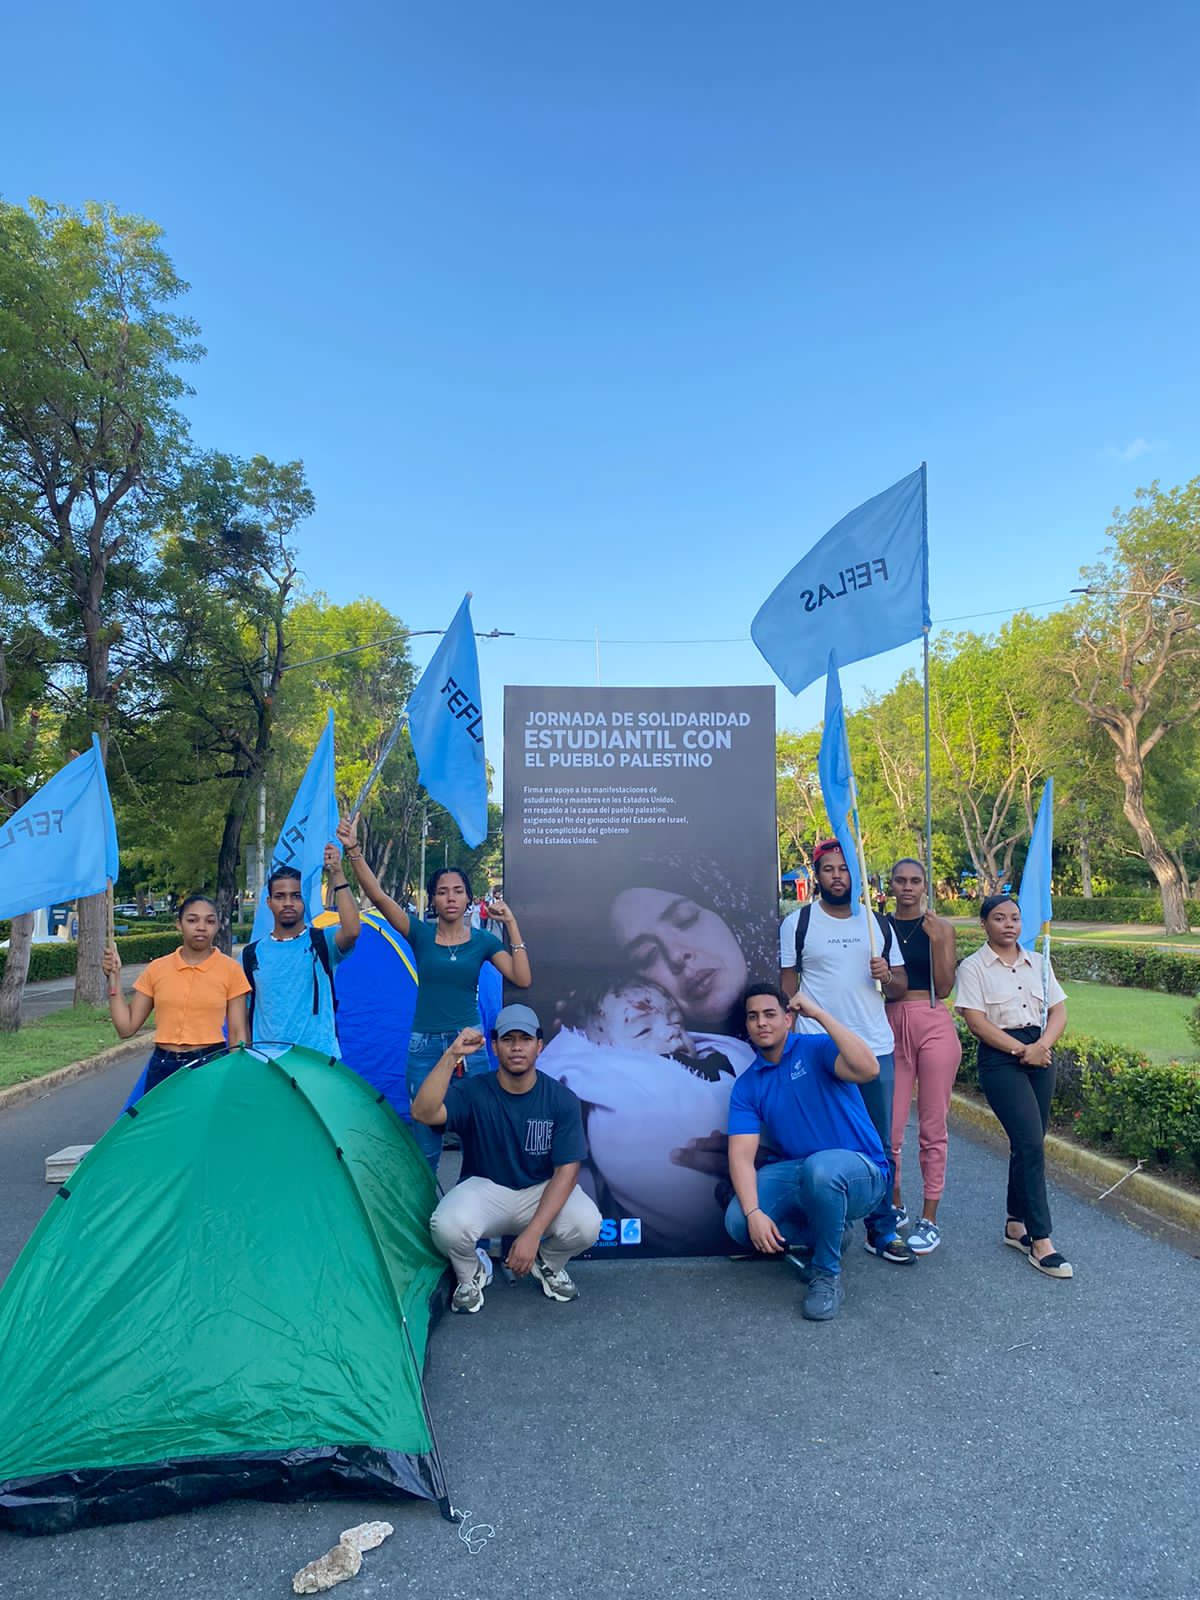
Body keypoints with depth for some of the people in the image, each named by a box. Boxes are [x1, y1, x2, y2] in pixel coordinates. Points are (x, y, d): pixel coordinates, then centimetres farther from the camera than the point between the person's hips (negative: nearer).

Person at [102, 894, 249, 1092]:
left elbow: (237, 1034, 0)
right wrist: (114, 977, 0)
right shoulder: (157, 969, 6)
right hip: (162, 1068, 2)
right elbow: (126, 1027, 5)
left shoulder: (230, 969, -2)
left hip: (211, 1066, -2)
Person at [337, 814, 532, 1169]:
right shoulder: (420, 934, -1)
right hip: (425, 1046, 0)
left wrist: (512, 926, -11)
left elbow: (523, 979, -9)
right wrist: (354, 850, -24)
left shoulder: (483, 940, 2)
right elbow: (377, 895, -12)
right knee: (424, 1137, 5)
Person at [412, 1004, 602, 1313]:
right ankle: (471, 1274, 4)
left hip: (541, 1193, 1)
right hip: (484, 1190, -1)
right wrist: (451, 1055, -40)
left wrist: (533, 1233, -26)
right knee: (448, 1225, -34)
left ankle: (549, 1264, 8)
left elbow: (566, 1171, -16)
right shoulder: (472, 1092, -14)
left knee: (586, 1224, -29)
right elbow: (423, 1113, -32)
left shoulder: (562, 1100, -13)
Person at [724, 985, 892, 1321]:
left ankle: (827, 1274, -13)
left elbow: (868, 1070, -31)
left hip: (858, 1173, -4)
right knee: (738, 1222, -20)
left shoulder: (816, 1048, -10)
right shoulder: (747, 1085, 2)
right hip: (798, 1174, 5)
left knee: (819, 1167, -39)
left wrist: (817, 1012, -28)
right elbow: (741, 1155, -7)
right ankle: (816, 1238, 10)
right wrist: (754, 1213, -24)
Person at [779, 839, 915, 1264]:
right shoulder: (798, 923, 0)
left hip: (876, 1048, 3)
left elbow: (900, 986, 13)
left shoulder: (877, 923, 10)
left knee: (879, 1145, 9)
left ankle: (882, 1231, 21)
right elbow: (787, 986, 1)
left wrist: (887, 976, -9)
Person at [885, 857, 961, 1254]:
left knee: (932, 1127, 5)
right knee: (889, 1126, 1)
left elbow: (944, 987, -3)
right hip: (892, 1026, 1)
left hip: (933, 1026, -1)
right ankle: (895, 1206, 23)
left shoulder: (941, 927, 3)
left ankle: (929, 1218, 17)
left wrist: (937, 942, -13)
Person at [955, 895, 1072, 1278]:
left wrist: (1041, 1046, -11)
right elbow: (976, 1021, -10)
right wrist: (1021, 1050, -13)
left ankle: (1016, 1225, 24)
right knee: (1031, 1145, -12)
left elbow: (1059, 1011, 7)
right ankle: (1040, 1241, -3)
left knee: (1028, 1145, 9)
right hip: (999, 1058, -5)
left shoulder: (1037, 963, 11)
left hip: (1039, 1055, 5)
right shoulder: (973, 967, -3)